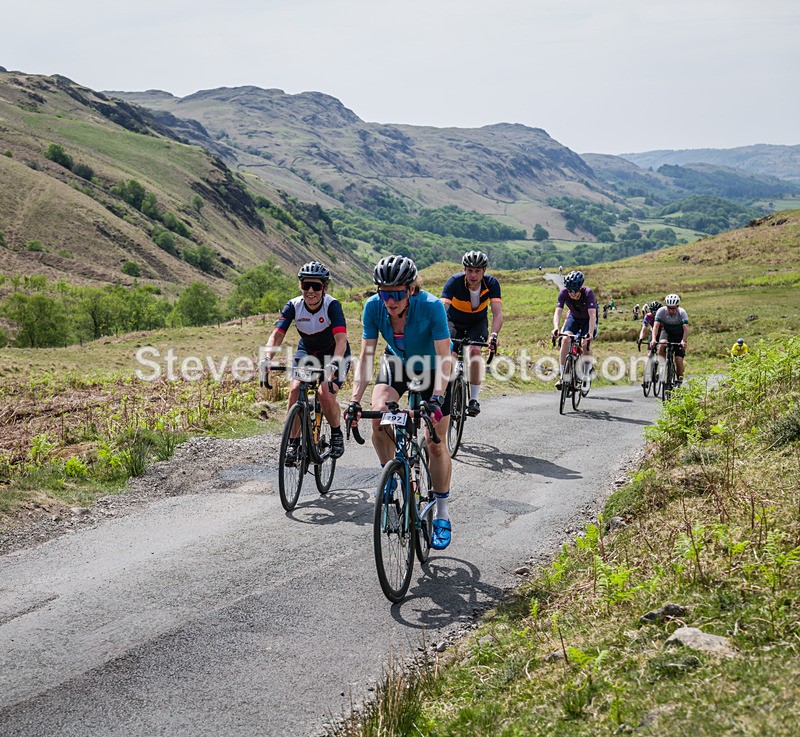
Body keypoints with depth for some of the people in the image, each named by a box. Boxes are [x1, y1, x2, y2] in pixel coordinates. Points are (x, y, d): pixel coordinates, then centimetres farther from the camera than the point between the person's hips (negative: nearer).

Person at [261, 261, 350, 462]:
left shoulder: (332, 305, -27)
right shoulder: (293, 306, -19)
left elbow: (341, 339, -38)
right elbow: (277, 335, -25)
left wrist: (333, 364, -55)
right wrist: (266, 358, -43)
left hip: (334, 354, -3)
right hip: (307, 352, 3)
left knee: (326, 395, -23)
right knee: (295, 390, -20)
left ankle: (337, 434, 6)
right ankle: (293, 443, -7)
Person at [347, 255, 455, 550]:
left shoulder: (431, 306, -34)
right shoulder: (374, 307, -25)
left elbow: (444, 357, -33)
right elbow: (366, 355, -23)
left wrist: (437, 398, -46)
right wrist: (355, 401, -33)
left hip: (432, 369, -2)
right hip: (397, 363, 2)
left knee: (436, 445, -2)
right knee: (379, 416, -27)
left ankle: (442, 514, 16)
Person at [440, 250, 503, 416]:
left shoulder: (491, 283, -24)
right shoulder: (455, 282, -28)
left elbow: (498, 314, -30)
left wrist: (493, 335, -48)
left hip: (477, 323, 0)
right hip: (454, 321, 0)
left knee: (474, 351, -25)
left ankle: (474, 399, -16)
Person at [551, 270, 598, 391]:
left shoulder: (588, 293, -34)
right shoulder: (564, 293, -27)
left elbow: (592, 315, -42)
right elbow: (558, 312, -35)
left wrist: (590, 333, -57)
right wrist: (556, 328, -54)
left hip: (588, 319, -2)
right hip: (574, 317, 2)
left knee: (585, 343, -23)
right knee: (565, 339, -23)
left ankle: (586, 374, 1)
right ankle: (562, 376, -19)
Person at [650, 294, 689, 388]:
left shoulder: (682, 312, -27)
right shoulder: (661, 311, -24)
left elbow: (686, 328, -37)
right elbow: (656, 326, -32)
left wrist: (683, 341, -54)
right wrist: (653, 339, -49)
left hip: (679, 335, -1)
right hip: (666, 332, 1)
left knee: (679, 360, -11)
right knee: (662, 344, -34)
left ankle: (679, 383, 5)